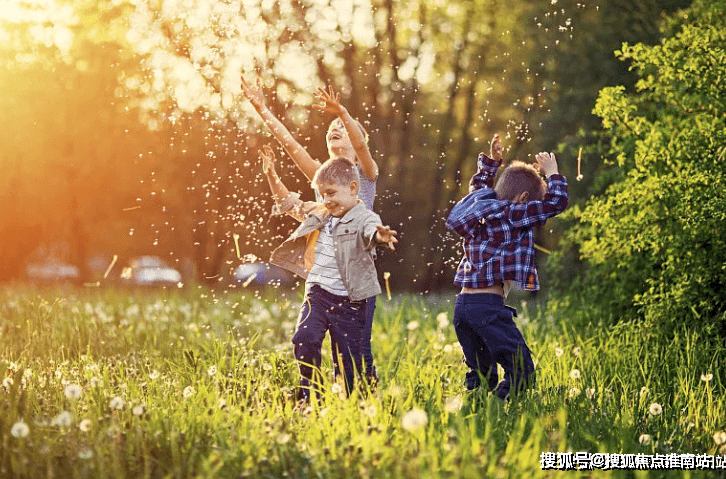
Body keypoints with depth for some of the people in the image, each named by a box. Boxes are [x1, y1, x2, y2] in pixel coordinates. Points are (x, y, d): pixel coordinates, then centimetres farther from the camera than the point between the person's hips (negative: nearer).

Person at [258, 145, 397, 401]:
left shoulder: (364, 218, -11)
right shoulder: (319, 214, 10)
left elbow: (372, 231, -35)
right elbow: (289, 203, 25)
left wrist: (381, 235, -59)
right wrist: (271, 174, 17)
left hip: (348, 301, -4)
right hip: (317, 294, 5)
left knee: (350, 357, 1)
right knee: (305, 340, -15)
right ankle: (309, 395, -1)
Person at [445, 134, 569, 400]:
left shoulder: (481, 208, 16)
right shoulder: (510, 214, -7)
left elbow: (478, 188, 40)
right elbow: (556, 202, -8)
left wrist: (491, 162, 46)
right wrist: (552, 173, 6)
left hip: (462, 305, 9)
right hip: (488, 306, -9)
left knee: (482, 376, 15)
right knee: (522, 371, -8)